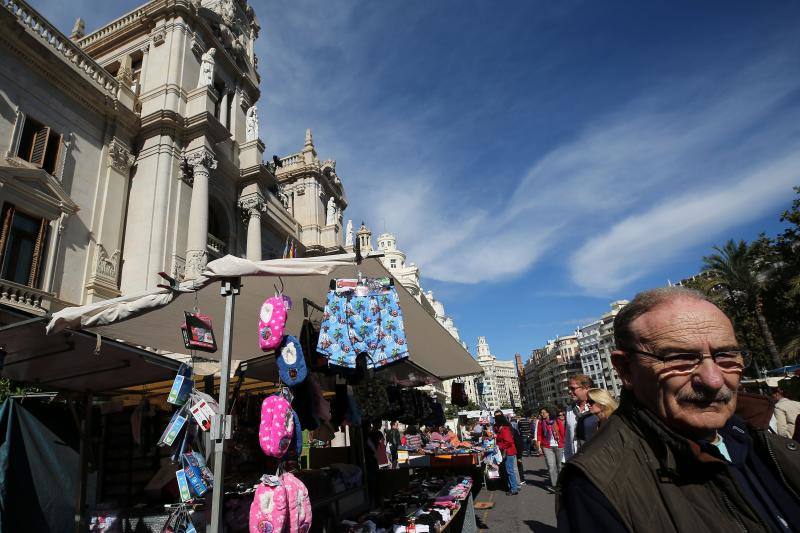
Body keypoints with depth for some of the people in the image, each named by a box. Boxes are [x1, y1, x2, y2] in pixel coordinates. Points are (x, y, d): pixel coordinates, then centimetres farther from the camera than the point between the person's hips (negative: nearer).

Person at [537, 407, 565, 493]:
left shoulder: (557, 421, -1)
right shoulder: (541, 422, 2)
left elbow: (563, 432, 2)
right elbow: (539, 435, 3)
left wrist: (564, 443, -1)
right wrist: (539, 446, -4)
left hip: (559, 446, 0)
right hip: (547, 447, 0)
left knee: (559, 465, 11)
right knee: (551, 466, -8)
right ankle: (554, 485, -5)